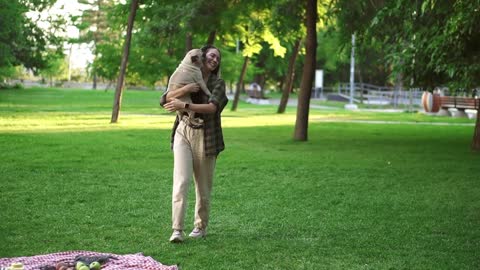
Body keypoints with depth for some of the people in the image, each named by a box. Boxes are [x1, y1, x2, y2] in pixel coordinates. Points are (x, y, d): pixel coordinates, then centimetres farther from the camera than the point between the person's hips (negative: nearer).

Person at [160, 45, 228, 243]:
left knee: (203, 185, 7)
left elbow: (212, 108, -17)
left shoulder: (218, 83, 1)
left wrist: (184, 105, -25)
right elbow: (165, 100, -5)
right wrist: (186, 89, -19)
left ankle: (201, 226, 23)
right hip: (183, 133, 0)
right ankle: (177, 230, -14)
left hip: (205, 136, 0)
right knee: (181, 181, -12)